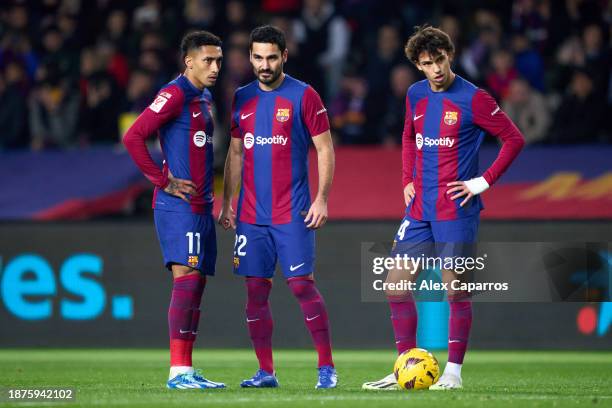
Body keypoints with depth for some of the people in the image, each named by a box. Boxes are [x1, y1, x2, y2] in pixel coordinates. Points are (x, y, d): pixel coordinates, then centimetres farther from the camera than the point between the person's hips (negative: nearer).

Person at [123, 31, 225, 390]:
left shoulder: (204, 99, 18)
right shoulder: (174, 95, -10)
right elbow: (133, 137, -17)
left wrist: (211, 197, 17)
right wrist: (164, 181, -15)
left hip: (201, 207, 9)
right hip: (177, 206, -9)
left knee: (197, 283, 8)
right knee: (187, 276, -15)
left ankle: (186, 370, 11)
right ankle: (178, 371, -16)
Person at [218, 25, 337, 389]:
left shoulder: (303, 96, -3)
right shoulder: (242, 99, 11)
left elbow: (325, 150, -3)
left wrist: (322, 199, -11)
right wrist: (227, 203, 11)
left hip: (292, 214, -5)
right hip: (251, 215, 5)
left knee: (303, 285, -9)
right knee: (256, 291, 3)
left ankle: (327, 368, -3)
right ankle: (266, 371, 9)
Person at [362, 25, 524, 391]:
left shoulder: (472, 99, -10)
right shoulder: (415, 95, 8)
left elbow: (514, 139, -7)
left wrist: (484, 182, -11)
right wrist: (408, 180, 13)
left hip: (456, 209, -6)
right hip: (420, 209, 6)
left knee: (456, 289, -3)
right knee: (396, 284, 3)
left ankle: (453, 372, 5)